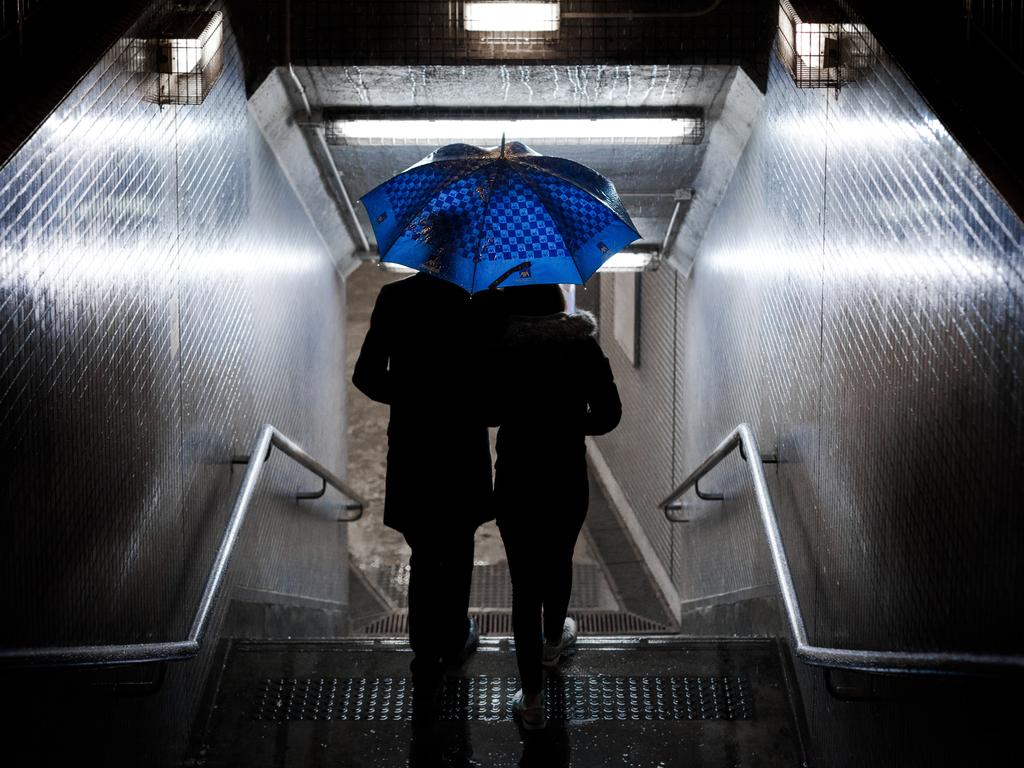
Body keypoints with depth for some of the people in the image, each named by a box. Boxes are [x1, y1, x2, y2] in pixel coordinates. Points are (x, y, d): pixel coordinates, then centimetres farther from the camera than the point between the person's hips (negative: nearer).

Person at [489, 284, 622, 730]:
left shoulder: (499, 347, -12)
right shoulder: (580, 343, -10)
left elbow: (486, 413, -4)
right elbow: (608, 414, -7)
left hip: (515, 483, -1)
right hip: (568, 480, 1)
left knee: (524, 581, 6)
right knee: (558, 564, 27)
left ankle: (532, 699, 9)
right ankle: (553, 641, 53)